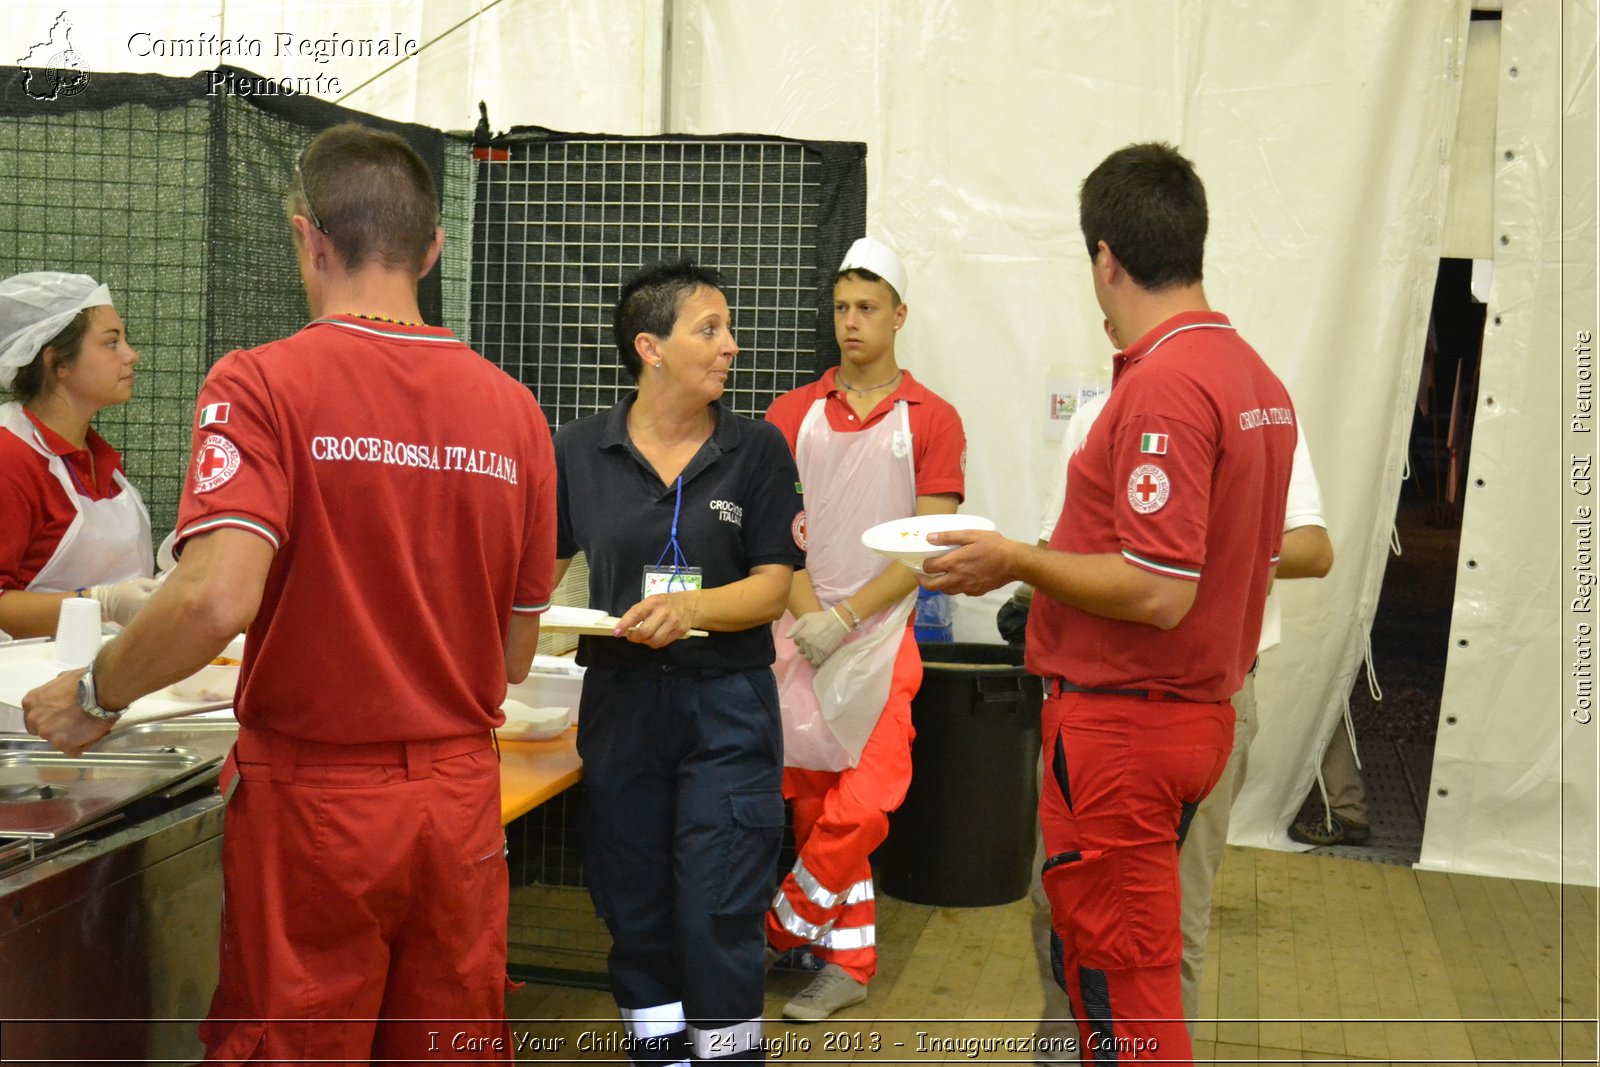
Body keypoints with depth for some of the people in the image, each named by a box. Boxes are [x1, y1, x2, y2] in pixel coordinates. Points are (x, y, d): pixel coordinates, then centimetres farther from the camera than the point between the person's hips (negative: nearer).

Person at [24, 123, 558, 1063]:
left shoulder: (263, 383, -11)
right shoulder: (513, 406, 1)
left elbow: (218, 596, -24)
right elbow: (515, 656, 7)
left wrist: (93, 696, -7)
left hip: (313, 799, -4)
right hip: (462, 798, 4)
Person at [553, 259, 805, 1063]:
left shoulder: (757, 450, -1)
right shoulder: (579, 450, 2)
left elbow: (773, 587, -5)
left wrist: (690, 607, -21)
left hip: (727, 704, -2)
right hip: (620, 700, 2)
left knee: (718, 919, -2)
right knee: (634, 909, 12)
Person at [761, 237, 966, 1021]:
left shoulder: (932, 420, 0)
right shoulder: (792, 413, 7)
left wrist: (844, 617, -13)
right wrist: (807, 614, -14)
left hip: (881, 634, -2)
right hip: (800, 634, 3)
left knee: (859, 808, -6)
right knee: (815, 804, 6)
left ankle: (781, 929, 14)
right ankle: (848, 962, 19)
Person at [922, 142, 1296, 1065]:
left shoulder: (1164, 384, -21)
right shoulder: (1257, 376, 8)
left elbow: (1158, 594, -26)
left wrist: (1018, 561, -14)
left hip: (1122, 723, -10)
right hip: (1201, 710, 10)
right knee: (1099, 961, 23)